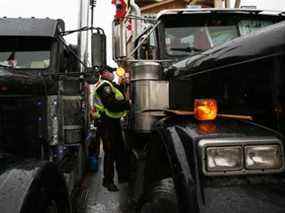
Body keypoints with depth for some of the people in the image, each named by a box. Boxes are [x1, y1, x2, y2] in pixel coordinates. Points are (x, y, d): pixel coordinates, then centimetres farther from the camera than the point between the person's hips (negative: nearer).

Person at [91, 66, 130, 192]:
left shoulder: (108, 85, 19)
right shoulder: (104, 86, -15)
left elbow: (117, 99, 17)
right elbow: (111, 105, -26)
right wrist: (127, 104, -19)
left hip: (113, 122, 11)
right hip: (108, 123, -11)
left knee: (120, 149, 16)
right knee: (110, 152, -5)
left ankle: (123, 176, 28)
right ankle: (108, 181, 6)